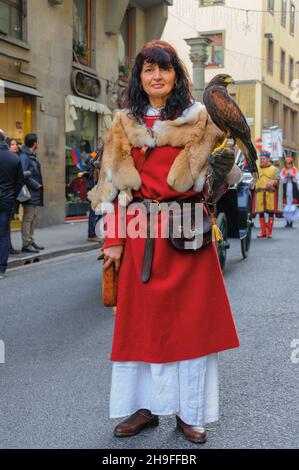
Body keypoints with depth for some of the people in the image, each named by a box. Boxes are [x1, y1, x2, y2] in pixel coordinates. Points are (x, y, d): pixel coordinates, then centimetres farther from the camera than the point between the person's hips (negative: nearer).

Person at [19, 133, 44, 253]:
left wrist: (38, 185, 4)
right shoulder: (24, 156, -14)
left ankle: (31, 241, 23)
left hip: (35, 193, 10)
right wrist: (36, 185, -16)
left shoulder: (31, 156, 16)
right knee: (28, 218, -6)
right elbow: (24, 175, -22)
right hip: (30, 193, -10)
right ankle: (26, 244, -3)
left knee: (33, 217, 15)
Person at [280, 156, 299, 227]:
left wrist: (292, 176, -18)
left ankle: (291, 222, 0)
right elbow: (282, 180, -2)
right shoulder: (283, 171, 6)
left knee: (293, 207, -4)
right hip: (286, 191, 1)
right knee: (286, 207, -1)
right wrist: (286, 175, -18)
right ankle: (287, 222, 4)